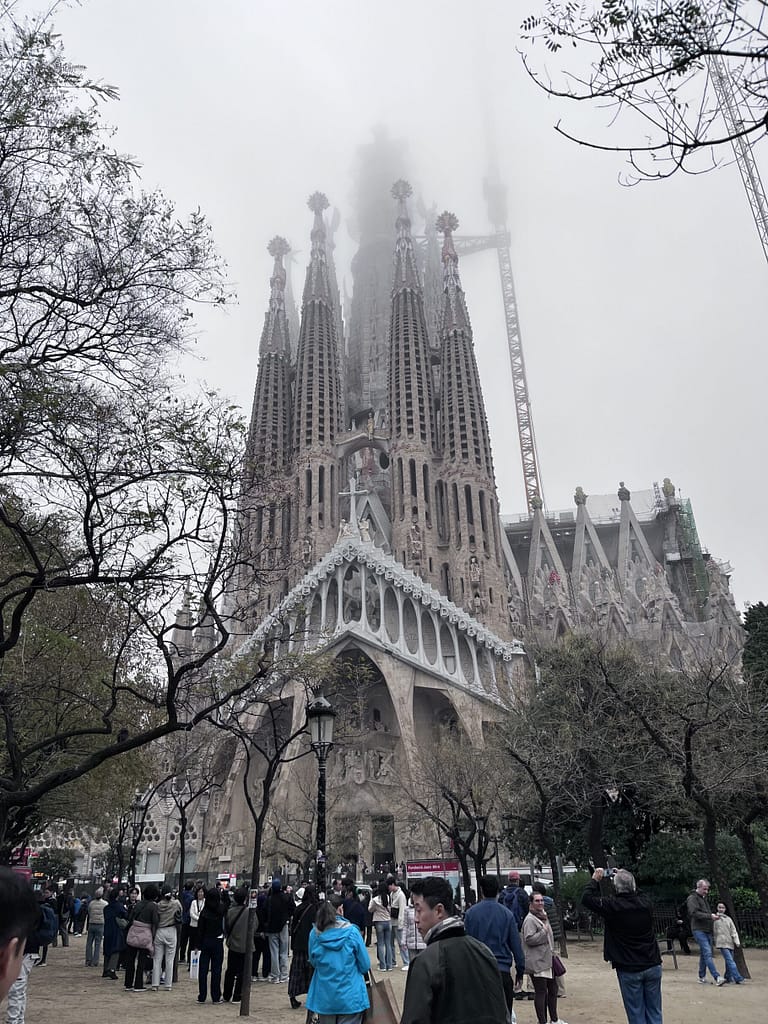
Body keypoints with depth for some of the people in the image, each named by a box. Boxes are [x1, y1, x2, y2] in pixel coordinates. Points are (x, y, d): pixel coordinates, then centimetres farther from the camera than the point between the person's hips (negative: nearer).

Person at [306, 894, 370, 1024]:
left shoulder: (314, 933, -5)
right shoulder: (352, 932, -13)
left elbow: (313, 962, 10)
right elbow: (365, 966, -5)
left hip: (324, 997, 3)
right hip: (350, 996, -3)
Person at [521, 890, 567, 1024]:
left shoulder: (543, 916, 15)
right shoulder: (530, 919, -16)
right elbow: (529, 939, -25)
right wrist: (544, 931, -21)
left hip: (547, 960, 10)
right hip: (537, 962, -10)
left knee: (552, 988, 16)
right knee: (541, 991, -3)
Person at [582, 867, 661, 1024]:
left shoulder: (612, 906, -16)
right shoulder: (646, 903, -5)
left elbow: (587, 898, -6)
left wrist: (595, 880, 5)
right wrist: (626, 877, 19)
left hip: (629, 970, -4)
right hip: (652, 966, 4)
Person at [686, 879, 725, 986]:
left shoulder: (704, 898, 22)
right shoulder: (692, 898, -6)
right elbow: (695, 913, -18)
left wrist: (712, 924, 16)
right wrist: (710, 916, -23)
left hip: (707, 930, 9)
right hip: (699, 930, -9)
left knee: (704, 954, 11)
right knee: (708, 953, -15)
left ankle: (702, 978, 17)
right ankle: (717, 977, -21)